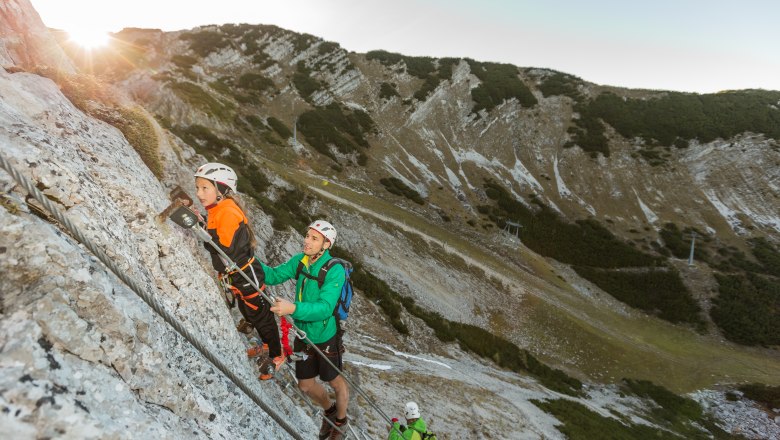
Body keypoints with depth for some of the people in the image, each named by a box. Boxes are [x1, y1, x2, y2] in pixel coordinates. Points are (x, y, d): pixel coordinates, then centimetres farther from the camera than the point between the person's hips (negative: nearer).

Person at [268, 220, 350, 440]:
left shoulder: (335, 271, -27)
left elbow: (325, 308, -35)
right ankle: (329, 410, 52)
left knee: (336, 382, 18)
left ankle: (341, 422, 47)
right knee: (305, 385, 21)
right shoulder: (299, 261, -8)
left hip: (325, 338, -6)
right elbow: (273, 275, -5)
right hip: (303, 335, 6)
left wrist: (293, 308, -49)